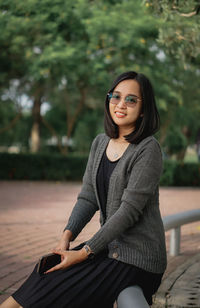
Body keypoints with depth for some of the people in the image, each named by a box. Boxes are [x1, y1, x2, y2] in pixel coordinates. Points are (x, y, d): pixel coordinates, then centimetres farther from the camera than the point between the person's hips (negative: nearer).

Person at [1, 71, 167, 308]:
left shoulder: (147, 150, -14)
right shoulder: (100, 143, 9)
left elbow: (129, 210, -19)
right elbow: (87, 198, 7)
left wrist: (84, 252, -19)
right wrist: (67, 236, -10)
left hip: (136, 259, -7)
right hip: (109, 246, 7)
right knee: (46, 269, -7)